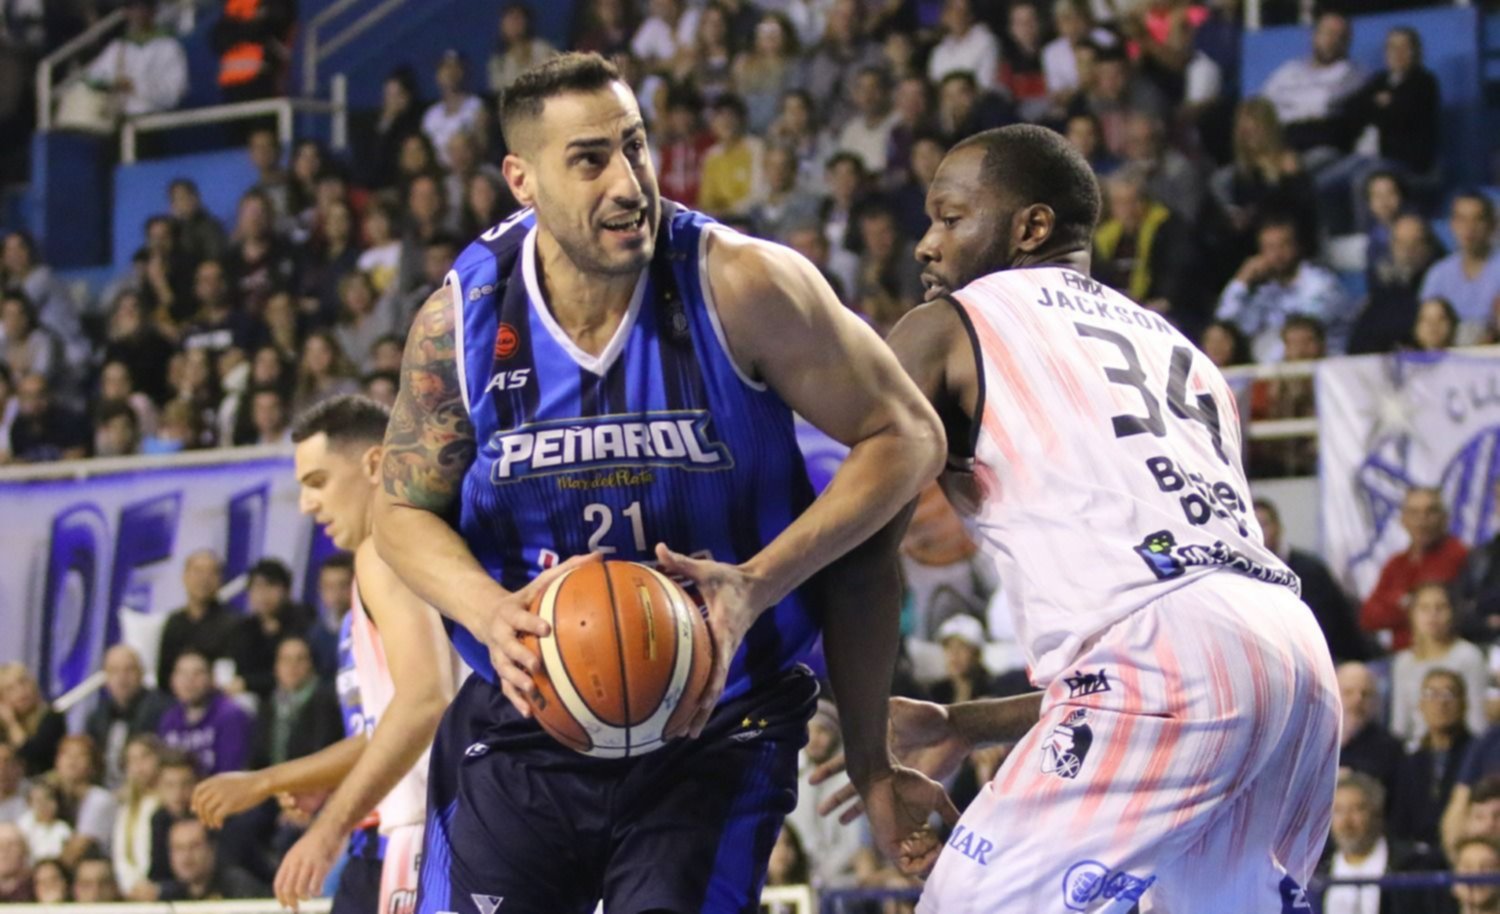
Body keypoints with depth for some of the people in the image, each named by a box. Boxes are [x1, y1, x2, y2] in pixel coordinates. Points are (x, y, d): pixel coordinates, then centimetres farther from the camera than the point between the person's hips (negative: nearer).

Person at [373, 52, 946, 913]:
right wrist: (491, 614, -18)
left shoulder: (740, 286, -16)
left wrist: (757, 585, -21)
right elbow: (404, 509, 4)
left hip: (712, 727, -3)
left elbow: (906, 439, -10)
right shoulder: (461, 320, -7)